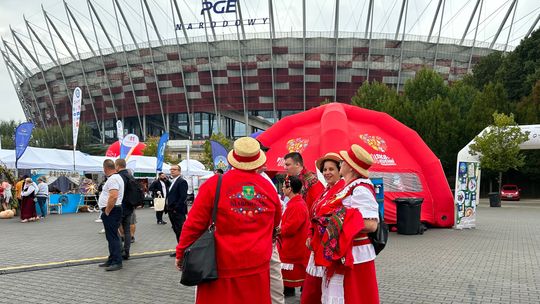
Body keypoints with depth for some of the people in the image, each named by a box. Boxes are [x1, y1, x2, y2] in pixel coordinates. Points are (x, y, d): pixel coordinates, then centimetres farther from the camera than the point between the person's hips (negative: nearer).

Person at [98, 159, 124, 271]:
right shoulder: (117, 177, 17)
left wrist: (107, 211, -20)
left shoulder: (113, 179, -17)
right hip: (111, 211, 11)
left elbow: (114, 196, -28)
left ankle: (117, 262, -3)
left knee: (113, 237, -7)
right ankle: (112, 260, 25)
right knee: (111, 237, 16)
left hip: (111, 211, -11)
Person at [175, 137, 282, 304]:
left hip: (223, 266, -2)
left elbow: (193, 225, -7)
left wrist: (181, 254, 7)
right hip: (258, 267, 2)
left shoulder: (214, 184, -10)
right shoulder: (268, 187, -1)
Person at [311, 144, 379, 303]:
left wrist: (339, 221, -21)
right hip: (341, 255, 10)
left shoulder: (360, 190, -19)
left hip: (353, 256, -10)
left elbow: (371, 224, -26)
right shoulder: (350, 188, 11)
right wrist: (327, 220, 4)